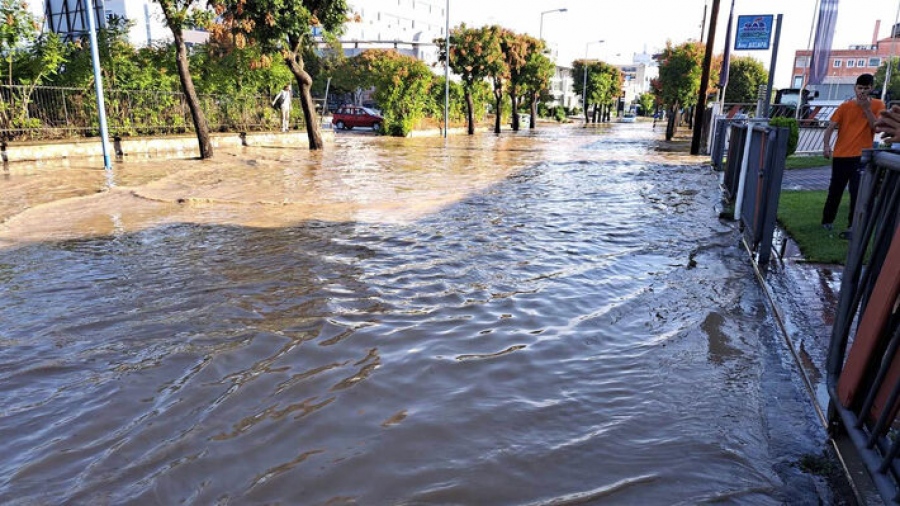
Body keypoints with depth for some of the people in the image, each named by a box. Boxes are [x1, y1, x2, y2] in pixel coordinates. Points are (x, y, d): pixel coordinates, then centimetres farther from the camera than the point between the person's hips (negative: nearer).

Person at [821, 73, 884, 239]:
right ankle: (827, 220, 24)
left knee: (857, 192, -7)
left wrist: (867, 108, -14)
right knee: (835, 190, 10)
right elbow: (830, 127, -3)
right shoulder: (845, 106, 4)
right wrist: (827, 146, -19)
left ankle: (852, 227, -2)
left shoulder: (878, 105, 3)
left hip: (861, 156, -1)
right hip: (840, 155, 2)